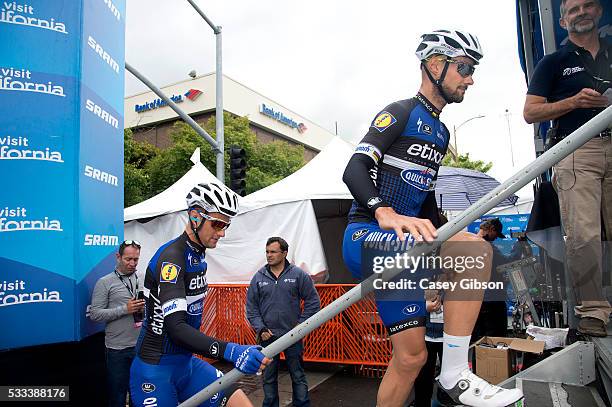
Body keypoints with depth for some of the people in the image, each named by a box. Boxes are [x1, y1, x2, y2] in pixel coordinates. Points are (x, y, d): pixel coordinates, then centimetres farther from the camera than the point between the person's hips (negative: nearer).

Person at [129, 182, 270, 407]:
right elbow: (176, 328, -30)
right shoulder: (171, 257, -21)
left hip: (187, 365, 8)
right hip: (155, 370, -8)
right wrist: (229, 350, -41)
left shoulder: (197, 256, 8)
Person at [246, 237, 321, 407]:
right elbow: (251, 306, 5)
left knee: (298, 376, 9)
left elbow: (313, 301, -1)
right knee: (269, 377, 13)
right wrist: (260, 329, -4)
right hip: (268, 336, 2)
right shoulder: (259, 277, 1)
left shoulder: (298, 274, -5)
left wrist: (301, 324, -5)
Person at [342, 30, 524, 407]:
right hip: (367, 237, -9)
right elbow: (355, 170, -20)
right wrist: (385, 214, -38)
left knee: (411, 355, 6)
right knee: (476, 249, -29)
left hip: (400, 243, 9)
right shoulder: (401, 112, -5)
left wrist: (446, 237, 16)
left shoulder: (441, 132, 21)